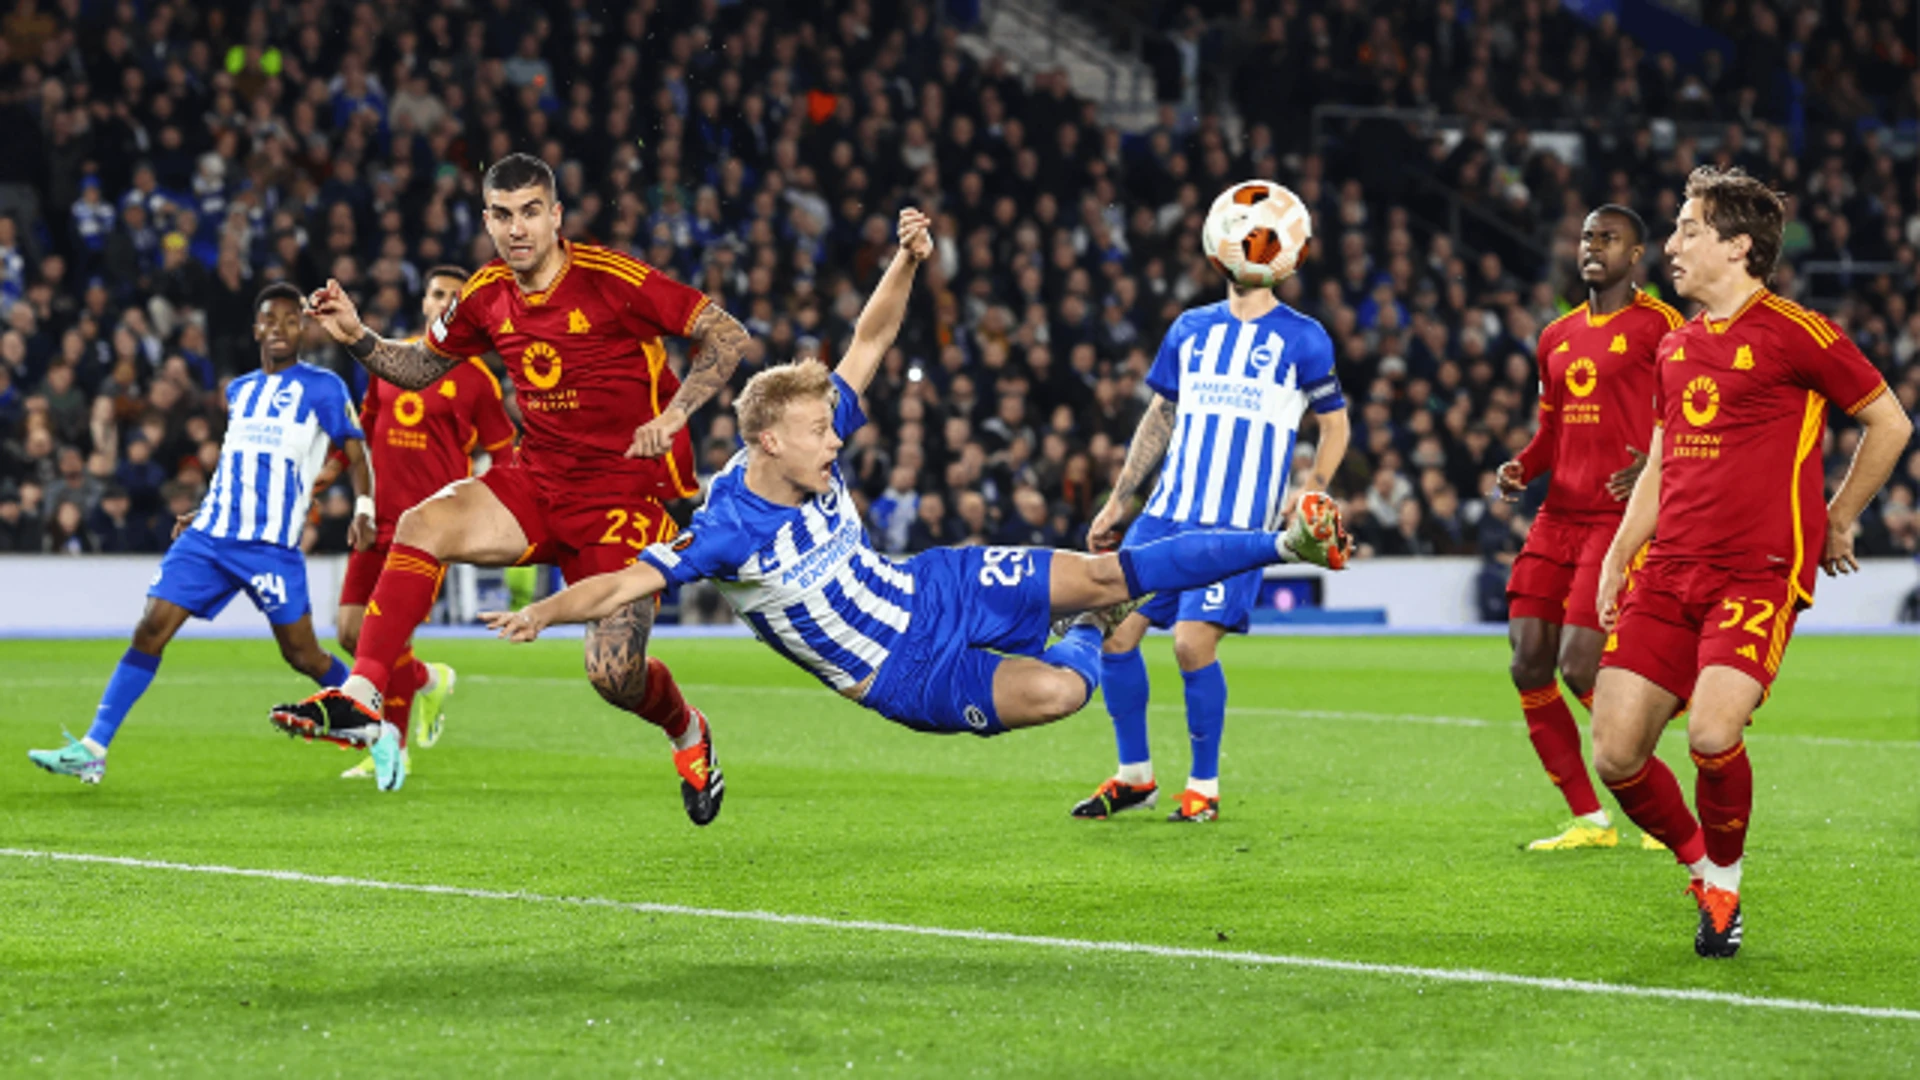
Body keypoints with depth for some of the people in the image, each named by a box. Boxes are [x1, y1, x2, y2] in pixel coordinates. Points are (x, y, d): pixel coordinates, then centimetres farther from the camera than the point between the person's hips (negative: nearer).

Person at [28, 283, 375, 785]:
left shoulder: (322, 387, 1)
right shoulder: (239, 391, 18)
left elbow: (355, 453, 0)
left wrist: (364, 509, -15)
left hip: (272, 545, -5)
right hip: (209, 536, 5)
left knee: (303, 654, -2)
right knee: (150, 630, -7)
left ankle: (379, 732, 21)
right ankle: (92, 750, -9)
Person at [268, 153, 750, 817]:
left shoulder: (613, 280, -15)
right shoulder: (488, 296, 2)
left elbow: (728, 336, -12)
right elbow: (422, 367, 18)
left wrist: (673, 417, -23)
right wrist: (357, 338, -1)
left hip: (625, 493, -5)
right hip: (538, 481, 5)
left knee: (614, 674, -13)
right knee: (424, 525, -21)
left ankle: (688, 733, 24)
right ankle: (359, 698, -23)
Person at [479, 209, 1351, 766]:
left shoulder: (815, 450, -9)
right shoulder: (727, 531, -26)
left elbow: (869, 342, -2)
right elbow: (625, 584, -31)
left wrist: (907, 262, -15)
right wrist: (542, 613, -47)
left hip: (937, 588, 6)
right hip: (908, 677, -6)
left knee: (1105, 576, 0)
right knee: (1054, 692, -26)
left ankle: (1286, 543, 12)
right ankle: (1088, 642, 12)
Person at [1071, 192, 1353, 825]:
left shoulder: (1302, 339, 2)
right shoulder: (1191, 330, 14)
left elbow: (1335, 426, 9)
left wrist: (1310, 495, -5)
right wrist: (1117, 504, 19)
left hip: (1239, 523, -5)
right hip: (1168, 511, 5)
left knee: (1193, 643, -15)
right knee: (1114, 629, -4)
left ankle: (1204, 788, 3)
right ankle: (1134, 777, 13)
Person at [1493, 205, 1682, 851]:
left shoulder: (1659, 325, -3)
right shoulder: (1557, 337, 18)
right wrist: (1520, 470, 6)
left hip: (1621, 519, -7)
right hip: (1559, 515, 7)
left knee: (1580, 669, -15)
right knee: (1528, 668, -1)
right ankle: (1589, 821, 11)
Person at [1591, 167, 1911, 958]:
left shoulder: (1793, 332, -5)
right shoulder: (1676, 346, 15)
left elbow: (1890, 422, 3)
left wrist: (1838, 521, 8)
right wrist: (1616, 559, 13)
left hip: (1760, 573, -6)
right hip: (1667, 570, 6)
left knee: (1713, 731, -25)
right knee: (1616, 753, -5)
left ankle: (1725, 877, 3)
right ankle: (1698, 861, 21)